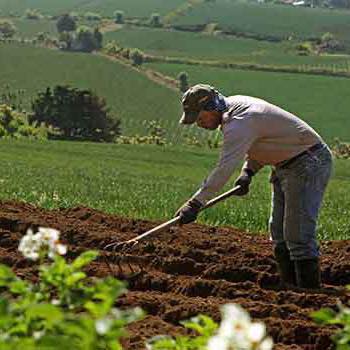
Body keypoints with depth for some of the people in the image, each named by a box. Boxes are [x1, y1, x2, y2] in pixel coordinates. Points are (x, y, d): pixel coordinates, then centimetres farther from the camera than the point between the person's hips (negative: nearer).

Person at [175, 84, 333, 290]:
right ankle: (290, 288, 16)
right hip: (286, 166, 11)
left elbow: (225, 168, -34)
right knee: (279, 234, 12)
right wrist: (248, 171, 1)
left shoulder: (239, 123, -26)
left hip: (307, 163, -11)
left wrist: (195, 204, -37)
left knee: (299, 234, -15)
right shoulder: (233, 106, 5)